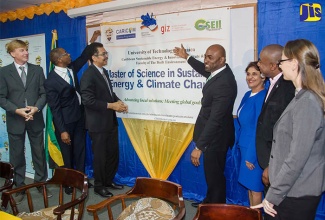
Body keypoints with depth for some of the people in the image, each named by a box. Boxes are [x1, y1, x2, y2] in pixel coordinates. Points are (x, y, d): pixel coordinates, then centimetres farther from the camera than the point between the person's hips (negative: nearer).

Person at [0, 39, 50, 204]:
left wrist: (36, 108, -16)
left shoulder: (37, 70, 4)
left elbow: (44, 93, 1)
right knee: (17, 156, 8)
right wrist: (17, 110, -19)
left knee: (39, 154, 11)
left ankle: (41, 184, 26)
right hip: (15, 120, -1)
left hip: (35, 119, 2)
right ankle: (19, 188, 23)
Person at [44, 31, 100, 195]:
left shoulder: (71, 68, -1)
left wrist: (92, 42, 16)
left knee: (80, 151, 15)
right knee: (67, 153, 8)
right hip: (65, 121, -7)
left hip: (79, 117, 7)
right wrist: (62, 131, -19)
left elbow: (83, 58, 20)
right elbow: (55, 108, -19)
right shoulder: (51, 81, -21)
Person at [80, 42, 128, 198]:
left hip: (110, 121, 9)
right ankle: (99, 186, 23)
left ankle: (109, 181, 34)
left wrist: (118, 101, -1)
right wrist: (111, 105, -21)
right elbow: (88, 100, -25)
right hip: (98, 123, -9)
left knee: (113, 153, 16)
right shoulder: (88, 75, -18)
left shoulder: (104, 72, 11)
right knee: (100, 156, 5)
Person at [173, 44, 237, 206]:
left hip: (216, 137, -10)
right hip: (212, 133, 10)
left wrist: (199, 147, -29)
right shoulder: (220, 70, -1)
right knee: (211, 173, 24)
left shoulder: (224, 84, -30)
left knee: (214, 175, 6)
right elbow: (206, 71, 25)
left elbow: (215, 119, -31)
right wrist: (187, 57, 31)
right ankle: (209, 202, 43)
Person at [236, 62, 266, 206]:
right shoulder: (248, 95, 7)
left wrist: (251, 156, -16)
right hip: (245, 146, 8)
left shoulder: (262, 97, -19)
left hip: (255, 149, -8)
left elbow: (260, 129, -19)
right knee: (249, 186, 18)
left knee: (255, 188, 6)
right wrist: (239, 143, 9)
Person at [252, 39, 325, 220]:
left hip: (296, 194, -8)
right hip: (294, 190, 8)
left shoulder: (307, 102, -21)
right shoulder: (304, 97, 8)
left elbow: (297, 158, -23)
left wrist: (273, 196, -16)